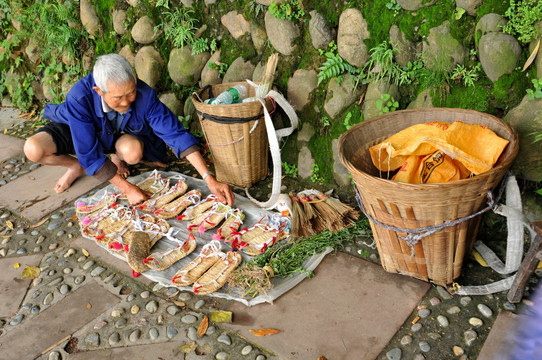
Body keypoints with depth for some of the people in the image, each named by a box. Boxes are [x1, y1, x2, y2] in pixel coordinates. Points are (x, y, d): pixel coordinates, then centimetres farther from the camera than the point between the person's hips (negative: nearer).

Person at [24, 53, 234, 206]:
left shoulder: (144, 96, -35)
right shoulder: (79, 98, -39)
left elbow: (176, 134, -36)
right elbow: (90, 154, -34)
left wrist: (209, 179, -44)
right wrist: (127, 188, -36)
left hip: (120, 136, 0)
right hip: (76, 130, 0)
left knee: (132, 151, -36)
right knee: (33, 149, -27)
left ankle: (116, 159, 4)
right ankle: (77, 167, 6)